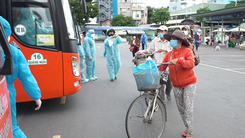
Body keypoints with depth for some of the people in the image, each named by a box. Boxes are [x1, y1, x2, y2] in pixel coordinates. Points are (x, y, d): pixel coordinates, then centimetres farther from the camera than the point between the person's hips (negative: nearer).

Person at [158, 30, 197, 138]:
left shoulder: (187, 51, -10)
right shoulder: (169, 54, 2)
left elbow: (191, 64, -26)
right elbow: (162, 67, -3)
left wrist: (178, 60, -38)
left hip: (189, 84, -5)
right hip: (176, 86, 5)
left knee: (188, 109, -4)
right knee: (181, 109, 13)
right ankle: (188, 128, 31)